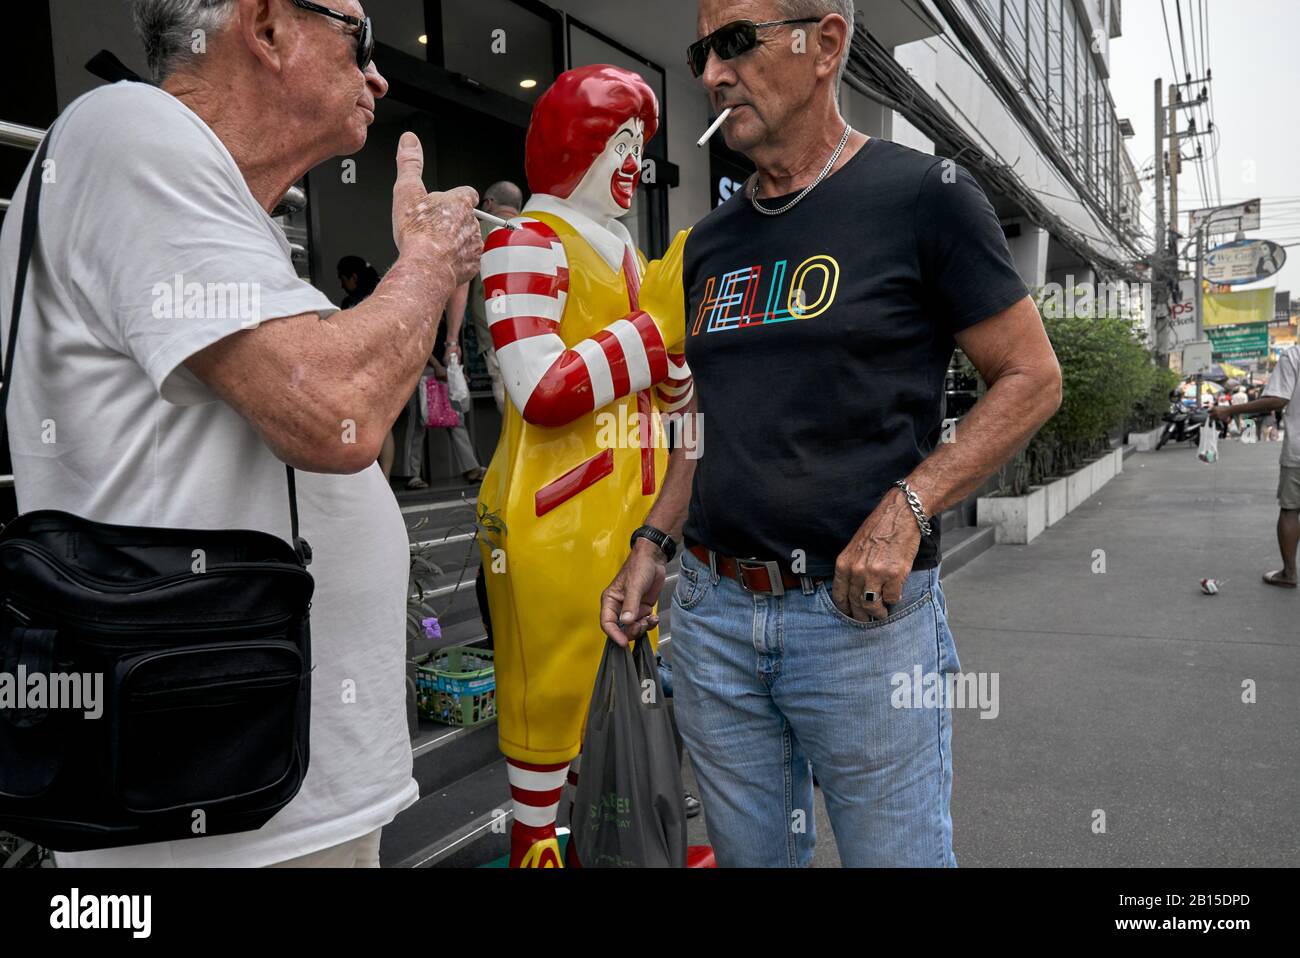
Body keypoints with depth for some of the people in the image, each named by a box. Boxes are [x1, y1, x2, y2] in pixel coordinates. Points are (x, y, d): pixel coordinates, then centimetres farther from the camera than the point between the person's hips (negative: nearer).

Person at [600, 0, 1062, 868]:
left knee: (894, 851, 10)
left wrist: (906, 509, -17)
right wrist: (651, 548, 9)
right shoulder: (712, 242, 12)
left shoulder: (924, 195, -4)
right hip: (712, 609, 5)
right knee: (751, 853, 18)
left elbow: (1032, 378, -4)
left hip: (862, 611, -5)